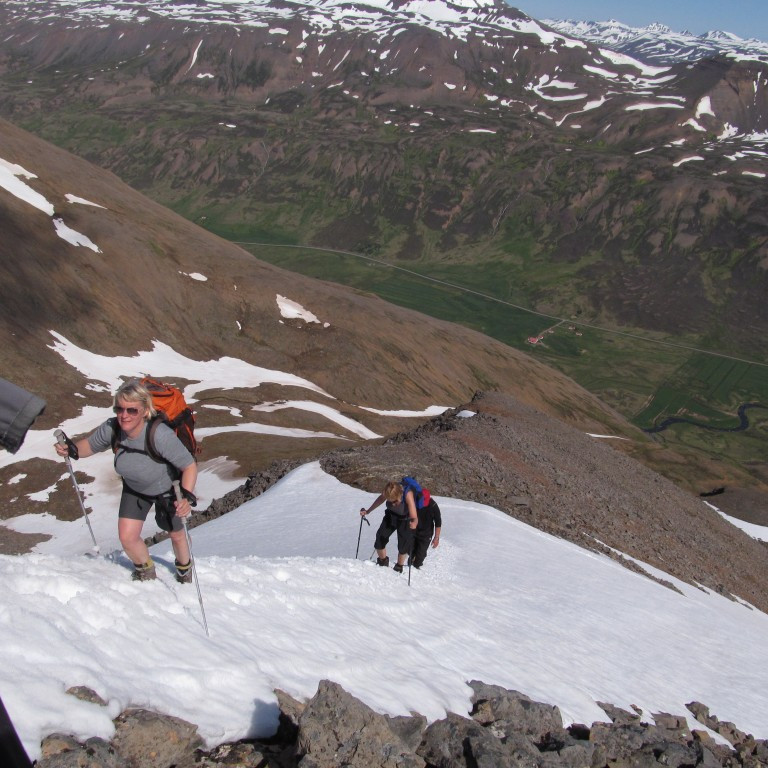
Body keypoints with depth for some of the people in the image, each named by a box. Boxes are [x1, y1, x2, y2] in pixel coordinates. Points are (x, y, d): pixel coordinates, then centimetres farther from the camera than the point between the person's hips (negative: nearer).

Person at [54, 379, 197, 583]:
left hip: (167, 488, -3)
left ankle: (184, 568, 52)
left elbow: (190, 466, -34)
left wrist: (187, 497, -48)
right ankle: (146, 573, 31)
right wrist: (72, 450, -28)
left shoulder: (160, 435, -42)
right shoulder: (111, 428, -29)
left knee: (175, 534, 17)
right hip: (134, 487, 4)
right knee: (127, 537, -2)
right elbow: (90, 445, -7)